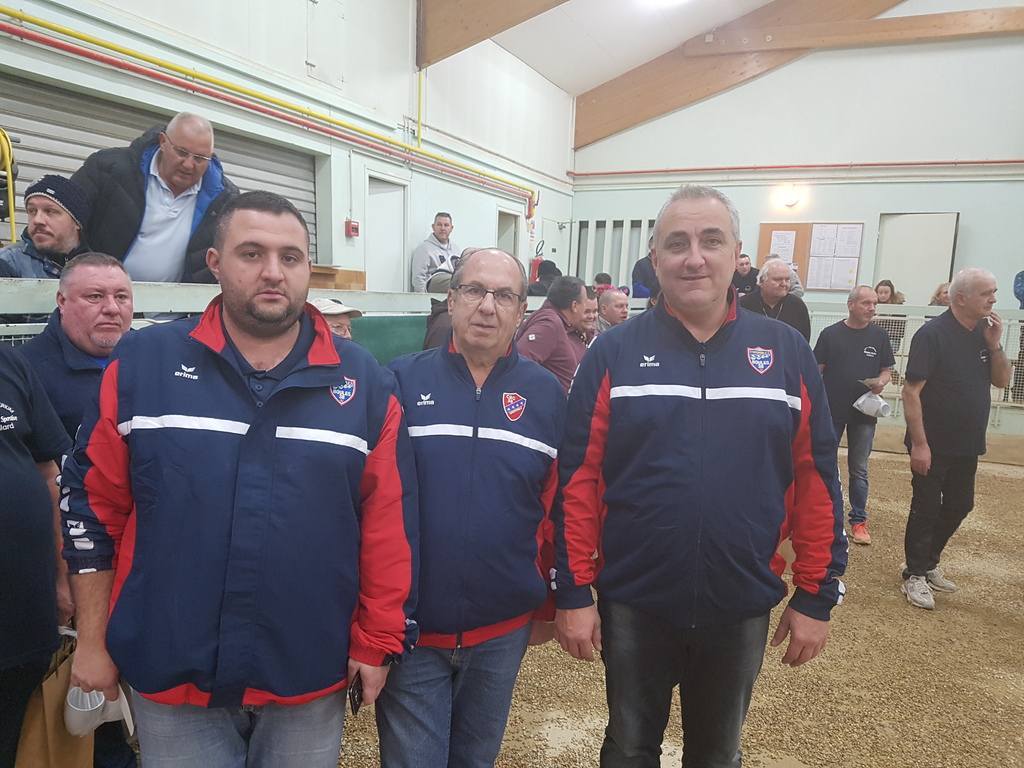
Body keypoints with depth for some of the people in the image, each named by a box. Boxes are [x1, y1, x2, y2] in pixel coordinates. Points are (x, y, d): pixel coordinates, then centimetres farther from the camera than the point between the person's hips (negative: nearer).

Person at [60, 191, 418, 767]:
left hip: (311, 681, 1)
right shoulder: (143, 363, -4)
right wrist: (93, 640, 4)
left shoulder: (366, 383, -4)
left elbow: (390, 527, -3)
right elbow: (93, 505, 1)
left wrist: (377, 644, -2)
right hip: (171, 674, 0)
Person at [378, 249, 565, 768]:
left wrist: (548, 606, 9)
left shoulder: (546, 394, -1)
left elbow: (559, 506, 4)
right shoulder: (401, 381, -6)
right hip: (409, 627, -2)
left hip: (504, 629, 2)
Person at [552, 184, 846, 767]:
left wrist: (817, 597, 1)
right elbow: (579, 481, -8)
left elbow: (816, 482, 0)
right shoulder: (614, 353, -7)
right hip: (633, 606, -1)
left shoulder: (788, 353, -3)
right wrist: (573, 593, -8)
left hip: (742, 610, 2)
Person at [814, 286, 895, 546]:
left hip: (864, 412, 1)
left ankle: (859, 520, 17)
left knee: (859, 470, 8)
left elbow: (886, 370, 9)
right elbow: (817, 372, -1)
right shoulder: (830, 334, -3)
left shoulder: (879, 335, 2)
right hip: (831, 410, -1)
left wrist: (880, 382, -13)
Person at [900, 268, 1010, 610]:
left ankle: (928, 563, 34)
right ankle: (915, 575, 18)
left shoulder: (983, 333, 5)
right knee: (925, 510, 4)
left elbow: (1002, 381, 8)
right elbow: (911, 392, -19)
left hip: (967, 445, 7)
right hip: (933, 446, -7)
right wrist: (919, 443, -22)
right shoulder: (933, 334, -17)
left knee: (959, 506, 17)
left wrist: (995, 344, -9)